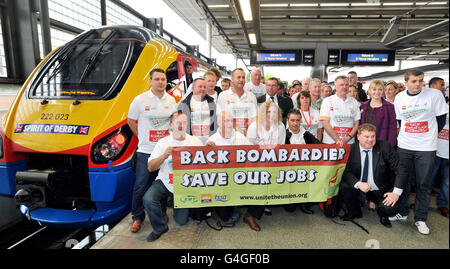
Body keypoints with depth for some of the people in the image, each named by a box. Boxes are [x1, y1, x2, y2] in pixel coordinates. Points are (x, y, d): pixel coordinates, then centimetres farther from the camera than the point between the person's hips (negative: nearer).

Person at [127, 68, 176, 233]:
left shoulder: (171, 100, 6)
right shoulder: (140, 99, -4)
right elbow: (131, 121, 5)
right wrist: (142, 137, 2)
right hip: (145, 151, -3)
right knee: (141, 186, 1)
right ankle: (137, 217, 18)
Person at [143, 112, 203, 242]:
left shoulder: (196, 141, 0)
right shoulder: (163, 143, -3)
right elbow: (151, 168, -7)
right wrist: (164, 155, -25)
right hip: (165, 182, 0)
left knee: (181, 220, -1)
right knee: (148, 199, -27)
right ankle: (160, 228, 3)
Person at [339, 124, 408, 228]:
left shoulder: (385, 147, -10)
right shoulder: (351, 149, -9)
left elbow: (401, 170, -11)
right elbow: (346, 172, -12)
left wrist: (396, 193, -20)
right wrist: (358, 184, -31)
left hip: (381, 191, -1)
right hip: (359, 188, 1)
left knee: (392, 208, -27)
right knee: (343, 187, -25)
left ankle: (382, 214, 14)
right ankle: (354, 212, 6)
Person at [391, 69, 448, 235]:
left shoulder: (435, 95, -8)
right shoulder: (399, 97, 2)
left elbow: (441, 119, 0)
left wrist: (428, 136, 6)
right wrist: (407, 135, 9)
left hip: (426, 147, -2)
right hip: (404, 146, 3)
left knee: (424, 184, 5)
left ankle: (420, 219, 19)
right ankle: (402, 212, 27)